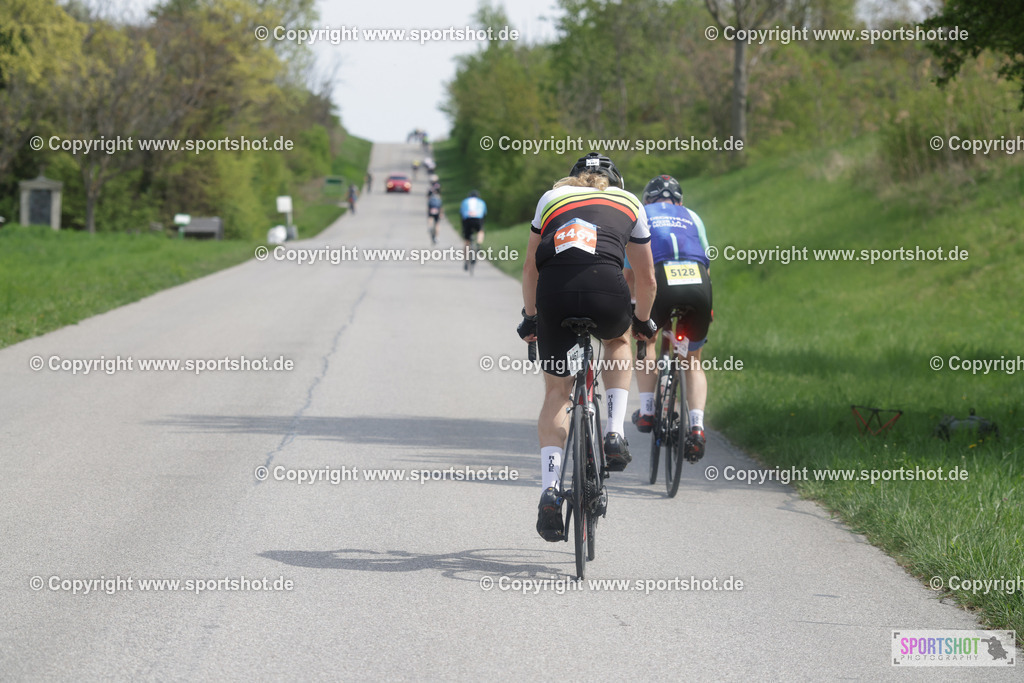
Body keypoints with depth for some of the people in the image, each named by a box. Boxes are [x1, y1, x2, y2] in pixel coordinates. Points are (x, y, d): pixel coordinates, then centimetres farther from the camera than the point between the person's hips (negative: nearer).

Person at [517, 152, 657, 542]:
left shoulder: (552, 198, 30)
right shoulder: (629, 205, 28)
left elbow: (531, 268, 31)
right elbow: (646, 278, 33)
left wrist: (530, 318, 42)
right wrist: (642, 322, 49)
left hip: (554, 291, 1)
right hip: (606, 288, -1)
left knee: (556, 394, 14)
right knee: (618, 341, 35)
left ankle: (550, 488, -2)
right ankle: (614, 434, 18)